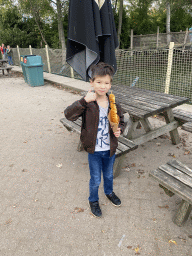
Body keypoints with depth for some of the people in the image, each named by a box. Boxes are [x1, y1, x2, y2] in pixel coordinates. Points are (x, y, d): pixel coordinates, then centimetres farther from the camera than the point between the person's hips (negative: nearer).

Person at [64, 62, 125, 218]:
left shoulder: (113, 103, -6)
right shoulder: (87, 104, -17)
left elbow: (121, 121, 7)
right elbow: (69, 115, -28)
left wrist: (119, 130, -15)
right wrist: (84, 101, -38)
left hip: (110, 149, 4)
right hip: (94, 150, -3)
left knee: (109, 175, 27)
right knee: (95, 179, 14)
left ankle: (109, 192, 57)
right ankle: (93, 200, 43)